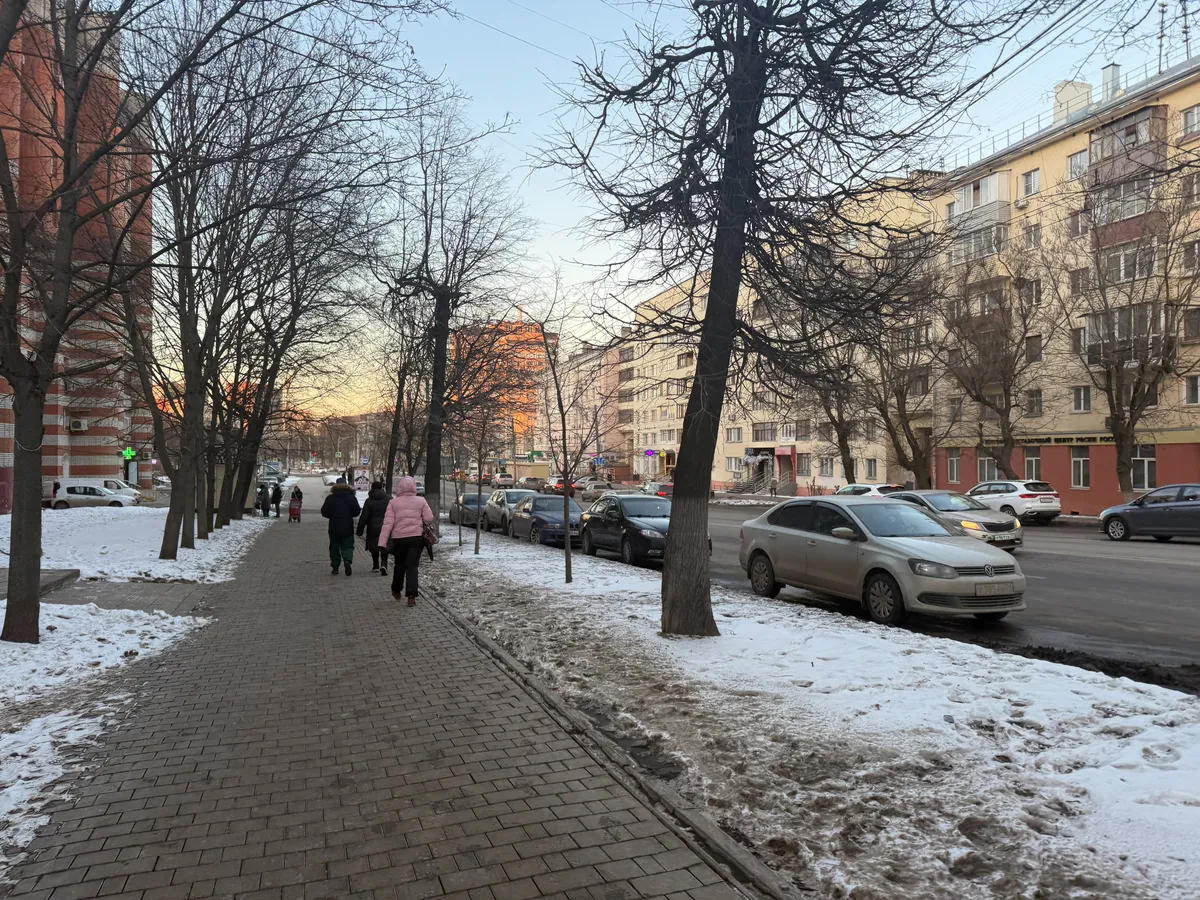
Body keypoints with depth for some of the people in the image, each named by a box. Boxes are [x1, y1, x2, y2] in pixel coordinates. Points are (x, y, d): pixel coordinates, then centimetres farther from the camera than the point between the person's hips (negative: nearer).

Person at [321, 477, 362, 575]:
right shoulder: (351, 497, -4)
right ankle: (347, 560, -22)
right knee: (347, 546, 5)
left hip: (334, 528, 0)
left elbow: (324, 512, -5)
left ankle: (335, 567, 14)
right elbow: (357, 511, -5)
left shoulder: (330, 498, -4)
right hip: (348, 528, 0)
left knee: (334, 547, 13)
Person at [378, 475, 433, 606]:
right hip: (416, 537, -1)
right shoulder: (421, 501, -2)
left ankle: (396, 591, 36)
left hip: (399, 538, 1)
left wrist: (382, 542, -9)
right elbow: (429, 518, -2)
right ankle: (411, 596, -11)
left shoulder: (394, 503, -4)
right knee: (412, 566, -1)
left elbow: (388, 523, -8)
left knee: (399, 564, 20)